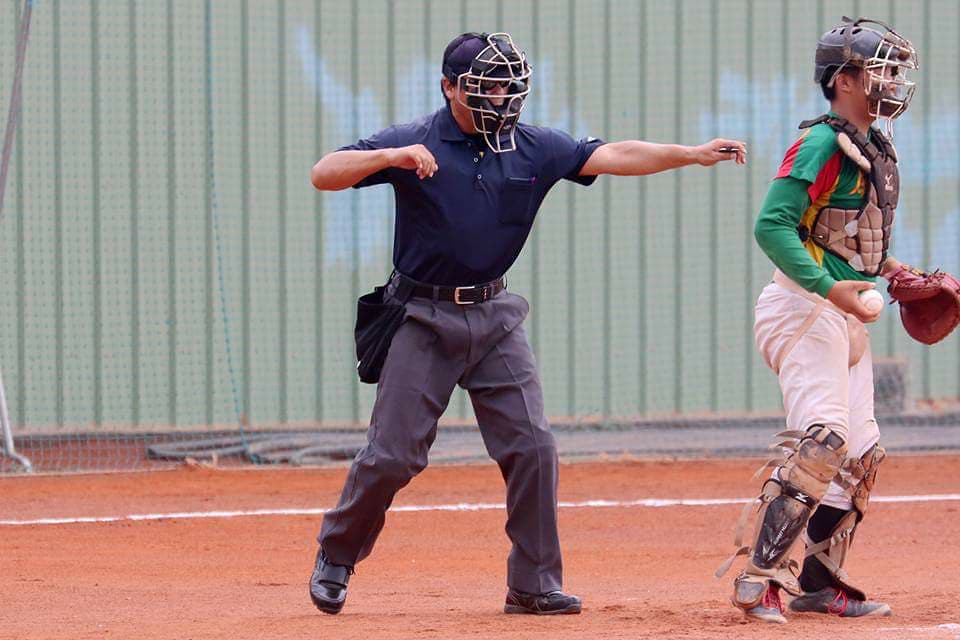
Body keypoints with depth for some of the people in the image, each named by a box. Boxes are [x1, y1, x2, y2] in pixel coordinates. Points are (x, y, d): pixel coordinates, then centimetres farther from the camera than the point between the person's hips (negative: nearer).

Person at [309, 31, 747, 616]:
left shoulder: (534, 148, 4)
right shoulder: (413, 144, -7)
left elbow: (613, 156, -2)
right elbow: (324, 174, -14)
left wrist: (693, 154, -13)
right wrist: (391, 157, -31)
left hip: (496, 319, 4)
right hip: (424, 319, -4)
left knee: (533, 448, -4)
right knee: (393, 455, -5)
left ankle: (534, 585, 6)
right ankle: (335, 559, 18)